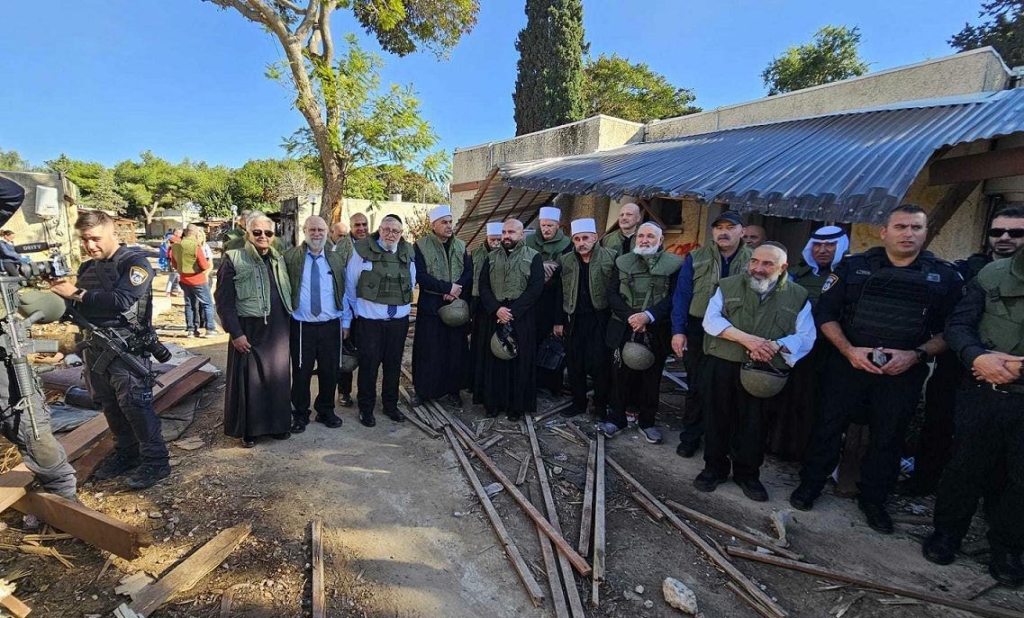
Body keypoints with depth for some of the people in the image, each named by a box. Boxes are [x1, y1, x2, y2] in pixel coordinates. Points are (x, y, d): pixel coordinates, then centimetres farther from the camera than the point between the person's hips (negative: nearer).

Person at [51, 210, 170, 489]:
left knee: (134, 405, -9)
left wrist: (77, 294, -18)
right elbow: (79, 306, 18)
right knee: (109, 405, 14)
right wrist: (62, 295, -2)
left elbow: (121, 301, -23)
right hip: (95, 347, 8)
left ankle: (156, 460, -1)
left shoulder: (134, 262, -9)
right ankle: (126, 453, 28)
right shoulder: (88, 268, 13)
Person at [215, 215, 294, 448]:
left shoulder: (279, 260, 10)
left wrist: (286, 324, 11)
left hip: (277, 331, 5)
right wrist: (235, 332, -13)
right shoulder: (233, 259, -5)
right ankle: (248, 429, 19)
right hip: (248, 331, -4)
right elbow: (224, 300, -8)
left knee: (277, 379, 11)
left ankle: (277, 424, 25)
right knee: (248, 381, 4)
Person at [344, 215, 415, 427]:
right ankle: (366, 408, 22)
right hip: (370, 320, -3)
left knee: (394, 364, 14)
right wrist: (353, 310, 4)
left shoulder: (408, 254, 3)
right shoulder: (363, 251, -7)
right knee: (369, 365, 6)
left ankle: (390, 405, 30)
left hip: (399, 320, 4)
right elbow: (350, 284, 0)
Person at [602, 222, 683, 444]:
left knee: (651, 377, 9)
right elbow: (612, 294, 1)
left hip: (656, 331, -1)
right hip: (624, 329, 1)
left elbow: (674, 297, -7)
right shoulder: (622, 262, 7)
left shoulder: (674, 264, 0)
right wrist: (630, 317, -13)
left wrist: (648, 316, -19)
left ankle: (646, 422, 24)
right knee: (621, 375, 7)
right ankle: (616, 418, 22)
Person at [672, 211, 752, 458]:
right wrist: (678, 331, -10)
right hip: (698, 332, 0)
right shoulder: (696, 258, 0)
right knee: (696, 386, 9)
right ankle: (690, 437, 24)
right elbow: (681, 295, -3)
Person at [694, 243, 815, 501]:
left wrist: (775, 346, -20)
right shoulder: (728, 286, 4)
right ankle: (714, 468, 27)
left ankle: (748, 474, 30)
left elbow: (805, 337, -1)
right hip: (722, 367, 0)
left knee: (754, 426, 10)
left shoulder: (798, 296, 5)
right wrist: (746, 339, -20)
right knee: (717, 420, 9)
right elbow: (711, 319, -7)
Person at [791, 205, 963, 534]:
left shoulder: (945, 276, 2)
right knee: (829, 425, 5)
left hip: (903, 372, 1)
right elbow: (825, 313, -2)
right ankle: (810, 484, 23)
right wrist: (850, 350, -14)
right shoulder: (853, 267, -1)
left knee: (888, 437, 12)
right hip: (848, 364, -1)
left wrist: (916, 354, -13)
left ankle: (873, 499, 30)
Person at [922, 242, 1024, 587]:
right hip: (982, 394, 0)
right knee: (967, 467, 11)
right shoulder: (993, 274, 0)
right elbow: (958, 325, -1)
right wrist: (977, 356, -20)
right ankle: (947, 533, 28)